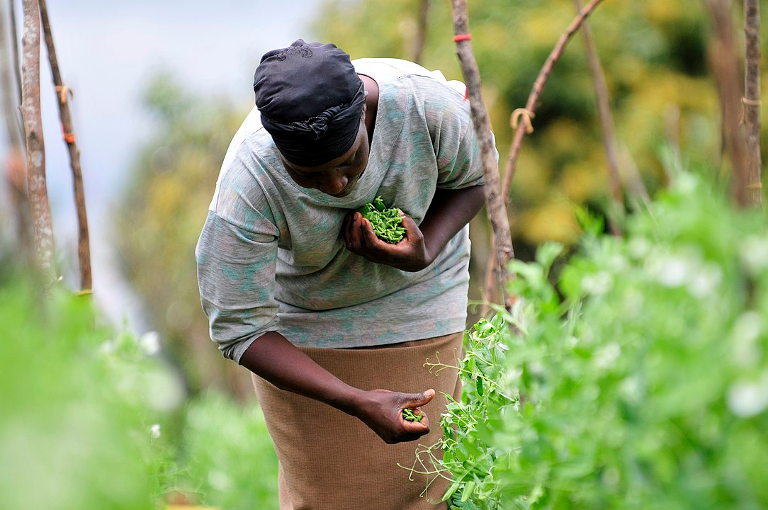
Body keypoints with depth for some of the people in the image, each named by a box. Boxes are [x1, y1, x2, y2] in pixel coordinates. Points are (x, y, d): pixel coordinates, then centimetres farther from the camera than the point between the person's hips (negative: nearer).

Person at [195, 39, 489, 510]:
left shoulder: (425, 102, -31)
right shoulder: (247, 188, -35)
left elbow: (473, 177, -8)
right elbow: (239, 329, -27)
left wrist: (427, 254, -28)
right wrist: (359, 403, -37)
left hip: (417, 294, 2)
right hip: (304, 320, -1)